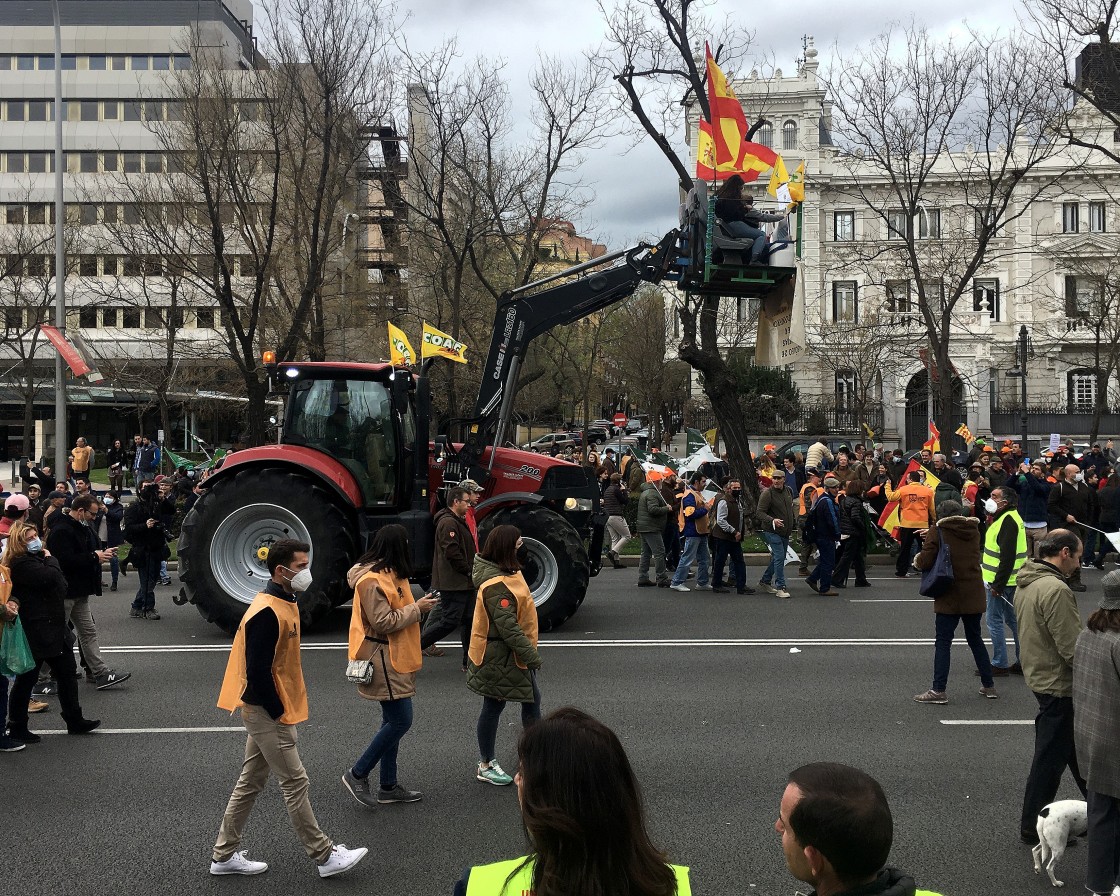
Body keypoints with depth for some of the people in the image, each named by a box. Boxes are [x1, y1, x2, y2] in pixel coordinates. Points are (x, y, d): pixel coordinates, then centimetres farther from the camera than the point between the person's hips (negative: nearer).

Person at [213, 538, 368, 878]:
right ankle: (325, 857, 8)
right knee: (295, 784, -1)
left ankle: (224, 856, 25)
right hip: (266, 713, -10)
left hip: (265, 711, 10)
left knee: (250, 783, 16)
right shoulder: (266, 613, -23)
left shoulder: (284, 604, 9)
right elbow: (257, 671, -24)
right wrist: (280, 714, -16)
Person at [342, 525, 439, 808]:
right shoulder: (372, 581, -20)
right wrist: (417, 609, -16)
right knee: (401, 720, -8)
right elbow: (383, 622, -22)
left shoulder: (388, 574, 13)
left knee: (393, 721, 14)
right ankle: (357, 774, 4)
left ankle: (389, 786, 22)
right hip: (382, 659, -11)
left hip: (394, 657, 11)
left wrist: (417, 605, 7)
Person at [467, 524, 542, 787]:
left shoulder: (505, 573, 6)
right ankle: (486, 766, 19)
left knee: (531, 700, 17)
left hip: (513, 655, 10)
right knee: (493, 707, 4)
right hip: (498, 657, -10)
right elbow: (507, 626, -29)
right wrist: (530, 654, -24)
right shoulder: (496, 584, -27)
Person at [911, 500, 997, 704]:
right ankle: (989, 686, 23)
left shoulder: (938, 531, -8)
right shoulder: (974, 530, 7)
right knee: (975, 639, 18)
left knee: (943, 642, 0)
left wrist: (917, 560, 9)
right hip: (974, 596, 5)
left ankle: (938, 690, -2)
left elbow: (925, 561, -15)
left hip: (950, 597, -5)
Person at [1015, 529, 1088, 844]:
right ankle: (1031, 827, 14)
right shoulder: (1056, 590, -25)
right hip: (1059, 686, -10)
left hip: (1038, 675, 10)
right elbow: (1073, 648, -24)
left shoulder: (1026, 583, 7)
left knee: (1076, 750, 21)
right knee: (1050, 758, 3)